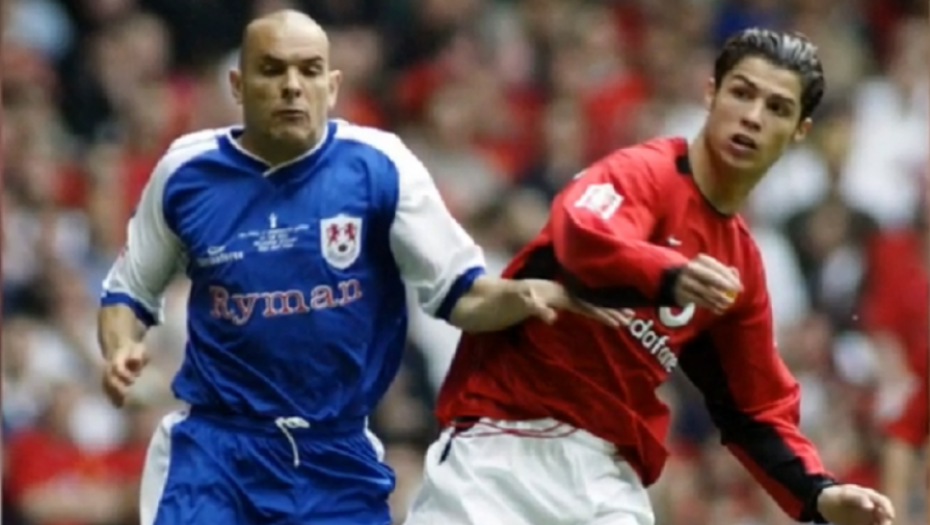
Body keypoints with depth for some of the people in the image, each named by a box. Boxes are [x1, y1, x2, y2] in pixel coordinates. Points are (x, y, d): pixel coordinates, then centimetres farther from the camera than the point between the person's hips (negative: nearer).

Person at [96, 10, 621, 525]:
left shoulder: (379, 166, -6)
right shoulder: (186, 172, -2)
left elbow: (460, 292, -4)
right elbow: (130, 290, 13)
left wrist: (523, 297, -24)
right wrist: (121, 350, -8)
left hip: (339, 458, 1)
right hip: (214, 448, -1)